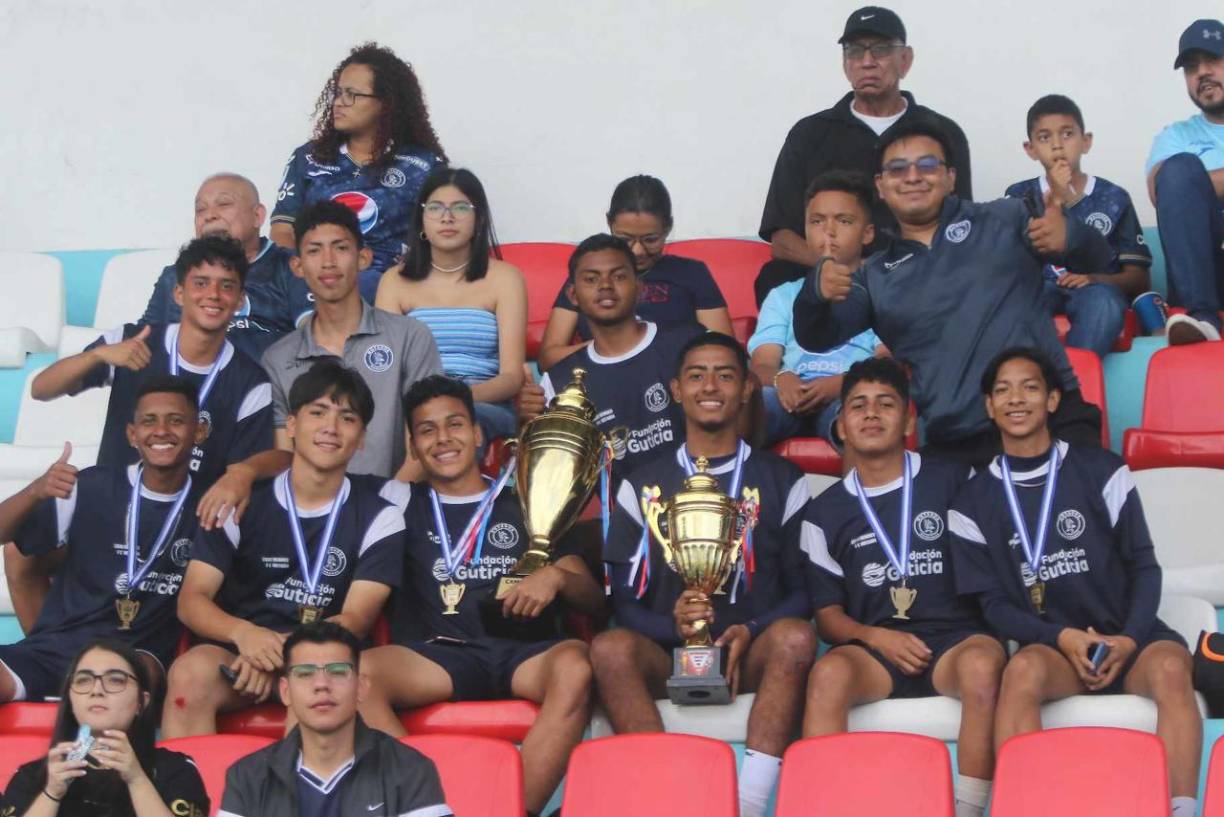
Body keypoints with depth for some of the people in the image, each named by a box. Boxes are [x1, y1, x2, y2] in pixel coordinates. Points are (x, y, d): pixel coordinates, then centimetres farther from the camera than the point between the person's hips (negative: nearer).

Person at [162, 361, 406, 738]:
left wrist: (281, 652, -23)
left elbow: (356, 619, -4)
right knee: (190, 673, -34)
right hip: (235, 652, 1)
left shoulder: (378, 518, 6)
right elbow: (191, 600, 0)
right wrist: (244, 634, -24)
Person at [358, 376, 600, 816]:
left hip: (522, 652, 0)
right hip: (436, 656, 0)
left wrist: (557, 577, -2)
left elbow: (593, 599, 17)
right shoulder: (404, 504, 22)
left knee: (574, 665, -36)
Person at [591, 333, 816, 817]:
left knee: (794, 637, -34)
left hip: (752, 657, 0)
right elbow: (625, 600, 9)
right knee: (610, 648, -32)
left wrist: (751, 631, -13)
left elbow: (805, 589, 7)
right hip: (668, 655, 1)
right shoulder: (643, 485, 16)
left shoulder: (782, 481, 15)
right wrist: (672, 624, -13)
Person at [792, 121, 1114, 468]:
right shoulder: (874, 276, 20)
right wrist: (817, 291, -13)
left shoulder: (1005, 219, 13)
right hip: (952, 446, 3)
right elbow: (816, 337, 10)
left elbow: (1097, 258, 9)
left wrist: (1070, 234, -16)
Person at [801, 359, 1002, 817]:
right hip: (873, 649, 1)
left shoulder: (952, 483, 12)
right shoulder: (825, 512, 14)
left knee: (982, 664, -36)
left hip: (954, 639, -1)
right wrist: (875, 637, -8)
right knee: (829, 673, -34)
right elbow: (826, 613, 11)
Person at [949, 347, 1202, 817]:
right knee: (1023, 669, -36)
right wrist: (1061, 637, -13)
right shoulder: (973, 504, 8)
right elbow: (993, 603, 5)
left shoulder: (1101, 471, 6)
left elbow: (1144, 566, 5)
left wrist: (1128, 639, -12)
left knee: (1169, 668, -34)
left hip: (1129, 636, 0)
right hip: (1050, 645, 0)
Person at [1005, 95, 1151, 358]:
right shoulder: (1019, 196, 15)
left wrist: (1096, 279, -12)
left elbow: (1139, 279, 10)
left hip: (1099, 292, 0)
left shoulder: (1113, 198, 12)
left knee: (1102, 298, -36)